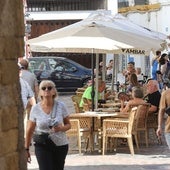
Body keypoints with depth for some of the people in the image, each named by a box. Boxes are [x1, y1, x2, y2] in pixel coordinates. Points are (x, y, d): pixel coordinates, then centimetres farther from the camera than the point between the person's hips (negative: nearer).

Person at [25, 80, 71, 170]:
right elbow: (29, 130, 3)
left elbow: (68, 125, 5)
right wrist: (26, 149, 4)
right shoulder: (35, 109, -4)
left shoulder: (61, 106, -3)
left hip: (60, 145, 1)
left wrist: (61, 128, -18)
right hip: (42, 146, -1)